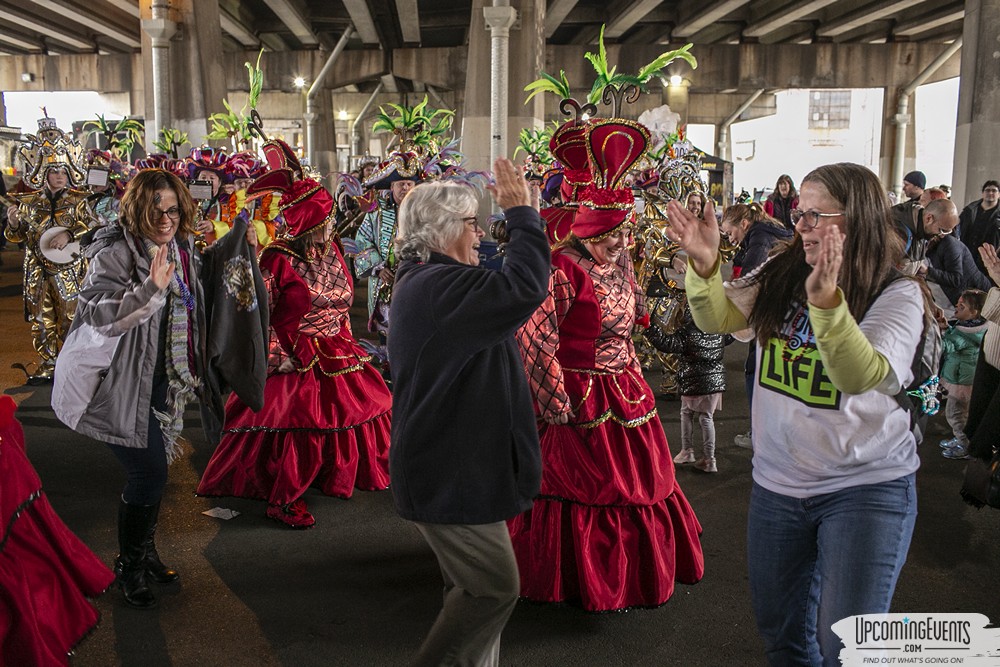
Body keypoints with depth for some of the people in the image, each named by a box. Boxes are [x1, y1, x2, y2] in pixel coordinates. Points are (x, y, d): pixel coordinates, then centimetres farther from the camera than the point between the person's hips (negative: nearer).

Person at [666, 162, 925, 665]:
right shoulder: (781, 275, 1)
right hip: (776, 482, 5)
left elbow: (861, 376, -29)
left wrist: (826, 301, -44)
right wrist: (704, 264, -20)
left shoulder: (898, 295, -13)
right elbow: (718, 318, -2)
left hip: (866, 487, -4)